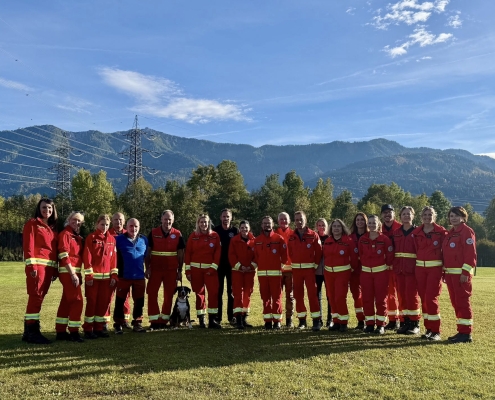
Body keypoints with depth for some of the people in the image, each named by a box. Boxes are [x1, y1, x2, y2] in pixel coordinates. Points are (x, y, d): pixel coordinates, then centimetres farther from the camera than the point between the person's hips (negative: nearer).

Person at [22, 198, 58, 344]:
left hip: (49, 267, 7)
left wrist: (55, 269, 15)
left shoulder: (52, 228, 20)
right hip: (37, 265, -7)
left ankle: (29, 331, 15)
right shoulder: (32, 223, 0)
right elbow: (28, 246, -9)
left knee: (39, 298, 9)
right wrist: (31, 266, -18)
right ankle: (32, 332, -5)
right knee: (35, 297, -9)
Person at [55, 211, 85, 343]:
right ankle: (73, 332, -5)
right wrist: (73, 274, -20)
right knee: (77, 300, -10)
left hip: (75, 272, 9)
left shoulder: (78, 237, 17)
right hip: (68, 272, -9)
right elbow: (64, 255, -16)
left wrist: (78, 273, 10)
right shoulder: (65, 234, -8)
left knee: (66, 301, 12)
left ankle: (61, 331, 18)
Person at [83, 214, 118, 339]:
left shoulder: (112, 239, 9)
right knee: (92, 302, 1)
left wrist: (114, 275, 4)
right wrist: (88, 276, -13)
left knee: (104, 302, 7)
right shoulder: (91, 237, -3)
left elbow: (113, 258, 9)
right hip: (93, 276, -4)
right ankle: (88, 329, 10)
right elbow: (87, 257, -8)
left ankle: (98, 327, 18)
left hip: (107, 276, 4)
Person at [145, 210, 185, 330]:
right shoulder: (153, 233, 0)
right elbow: (148, 252, 3)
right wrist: (147, 268, -3)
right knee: (152, 294, -4)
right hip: (155, 269, -1)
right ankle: (154, 320, 4)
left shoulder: (177, 234, 2)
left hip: (171, 270, 1)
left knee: (169, 295, 6)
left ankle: (164, 320, 17)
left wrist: (180, 271, 2)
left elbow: (180, 254, 5)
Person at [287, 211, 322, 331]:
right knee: (298, 295, 7)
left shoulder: (313, 235, -3)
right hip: (296, 269, 4)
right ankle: (302, 320, 17)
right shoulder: (291, 237, 5)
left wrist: (315, 265, -4)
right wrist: (294, 263, 1)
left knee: (312, 294, -8)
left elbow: (318, 252, -2)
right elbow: (290, 253, 8)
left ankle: (316, 320, -2)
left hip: (309, 268, -3)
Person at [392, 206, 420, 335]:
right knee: (402, 296, 7)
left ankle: (415, 324, 7)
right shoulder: (396, 233, 12)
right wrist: (393, 266, 5)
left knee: (412, 295, -4)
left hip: (412, 268, -4)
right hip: (398, 269, 4)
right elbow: (392, 251, 13)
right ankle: (405, 322, 16)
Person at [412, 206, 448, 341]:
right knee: (424, 298, 7)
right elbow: (415, 250, 8)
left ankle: (436, 331, 2)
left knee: (432, 298, -7)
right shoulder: (416, 232, 6)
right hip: (420, 268, 4)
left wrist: (445, 269, -6)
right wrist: (414, 267, 3)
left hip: (435, 268, -4)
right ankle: (428, 329, 17)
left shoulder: (441, 232, -4)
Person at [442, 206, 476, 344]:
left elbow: (470, 253, -14)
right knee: (455, 302, 11)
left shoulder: (467, 231, -8)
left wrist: (465, 272, -19)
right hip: (450, 274, 8)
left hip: (462, 273, -8)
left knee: (462, 302, -5)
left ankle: (466, 333, 2)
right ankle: (461, 331, 19)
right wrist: (445, 272, 14)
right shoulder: (450, 233, 17)